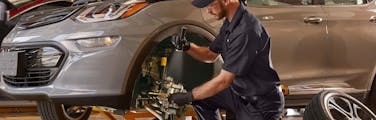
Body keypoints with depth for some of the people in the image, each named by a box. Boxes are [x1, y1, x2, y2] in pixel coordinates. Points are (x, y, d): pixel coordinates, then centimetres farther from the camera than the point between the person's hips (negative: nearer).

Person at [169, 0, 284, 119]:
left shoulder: (247, 30, -30)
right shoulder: (229, 24, 0)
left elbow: (223, 80, -27)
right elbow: (211, 55, 16)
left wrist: (189, 97, -17)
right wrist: (187, 47, -4)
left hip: (261, 104, -9)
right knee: (202, 98, 6)